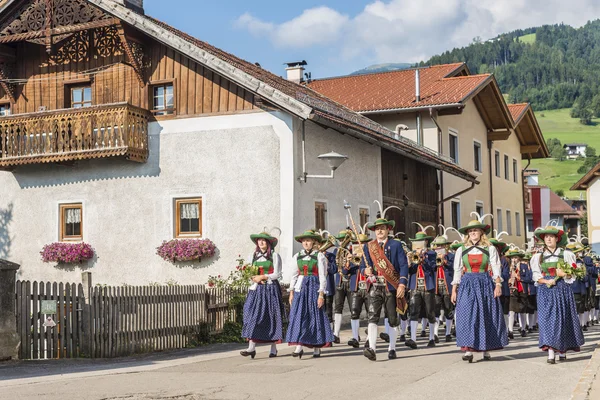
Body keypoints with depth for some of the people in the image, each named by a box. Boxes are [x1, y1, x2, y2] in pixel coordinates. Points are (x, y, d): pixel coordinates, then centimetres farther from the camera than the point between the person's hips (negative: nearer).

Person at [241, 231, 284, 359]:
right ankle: (251, 347, -13)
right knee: (253, 316, -9)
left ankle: (273, 349, 7)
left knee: (272, 318, 0)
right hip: (257, 290, 3)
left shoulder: (274, 256, 2)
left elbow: (277, 274, -5)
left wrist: (262, 277, -11)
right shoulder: (253, 256, 14)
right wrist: (254, 279, -7)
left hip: (271, 290, -3)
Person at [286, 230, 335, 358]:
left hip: (314, 287, -3)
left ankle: (317, 347, 9)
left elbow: (322, 276, -4)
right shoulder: (297, 256, 10)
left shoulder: (319, 256, -1)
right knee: (298, 316, -6)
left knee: (315, 316, 1)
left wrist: (321, 294, -9)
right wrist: (291, 292, 7)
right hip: (300, 288, 3)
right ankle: (299, 346, -7)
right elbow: (294, 275, 13)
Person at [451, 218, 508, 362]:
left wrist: (498, 284, -14)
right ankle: (468, 350, -13)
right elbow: (457, 271, 9)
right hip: (467, 285, 0)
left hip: (485, 285, 0)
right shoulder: (461, 250, 9)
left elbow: (496, 268, 0)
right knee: (467, 315, -10)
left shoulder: (490, 249, 6)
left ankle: (486, 349, 11)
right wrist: (454, 290, 3)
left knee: (487, 316, 1)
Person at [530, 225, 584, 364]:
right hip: (545, 290, 0)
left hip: (562, 290, 0)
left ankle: (562, 350, 13)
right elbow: (536, 276, 5)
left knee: (563, 318, 0)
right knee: (547, 319, -9)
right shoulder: (538, 257, 10)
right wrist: (546, 281, -13)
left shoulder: (566, 254, 6)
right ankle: (551, 353, -14)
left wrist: (563, 274, -17)